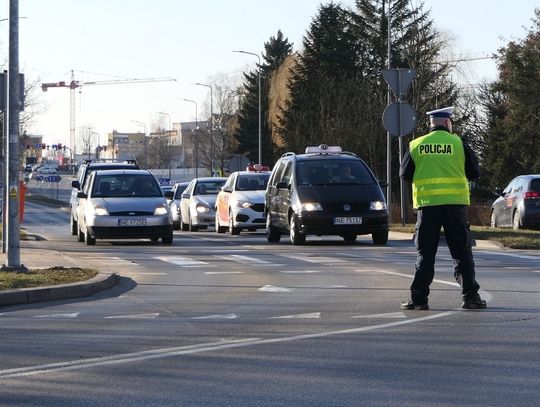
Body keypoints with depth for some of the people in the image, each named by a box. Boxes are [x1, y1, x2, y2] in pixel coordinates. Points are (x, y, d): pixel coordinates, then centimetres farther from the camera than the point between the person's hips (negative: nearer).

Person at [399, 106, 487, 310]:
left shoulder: (416, 145, 4)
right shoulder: (458, 143, -1)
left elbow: (405, 174, 8)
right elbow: (475, 172, 4)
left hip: (426, 204, 1)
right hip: (455, 203, -1)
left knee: (425, 254, 6)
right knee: (462, 253, 5)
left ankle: (418, 298, 1)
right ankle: (470, 296, 3)